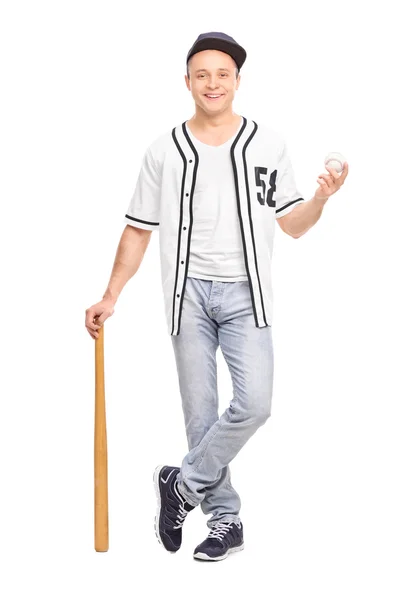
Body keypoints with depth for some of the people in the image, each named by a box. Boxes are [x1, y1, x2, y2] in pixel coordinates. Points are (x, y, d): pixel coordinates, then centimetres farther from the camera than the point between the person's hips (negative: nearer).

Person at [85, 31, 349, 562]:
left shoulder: (269, 145, 4)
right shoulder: (164, 151, 4)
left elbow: (293, 225, 7)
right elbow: (138, 230, 8)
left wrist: (321, 198, -13)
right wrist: (110, 297, 4)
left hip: (245, 292, 0)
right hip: (189, 292, 0)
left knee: (254, 404, -14)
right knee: (200, 414, 3)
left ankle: (182, 484, 6)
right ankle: (225, 519, 16)